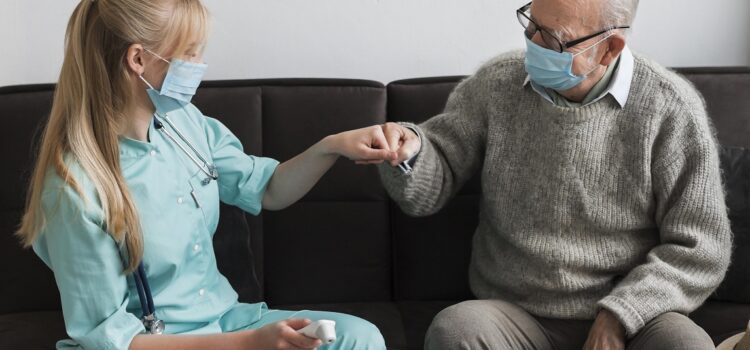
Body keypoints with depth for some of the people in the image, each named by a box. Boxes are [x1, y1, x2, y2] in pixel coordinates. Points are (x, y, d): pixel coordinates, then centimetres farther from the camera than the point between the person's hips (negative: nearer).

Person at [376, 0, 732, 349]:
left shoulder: (670, 107, -7)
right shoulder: (496, 83, -1)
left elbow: (700, 248, -4)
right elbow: (431, 188, 3)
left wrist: (618, 318, -15)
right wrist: (411, 150, -19)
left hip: (630, 320, -1)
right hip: (515, 316, 2)